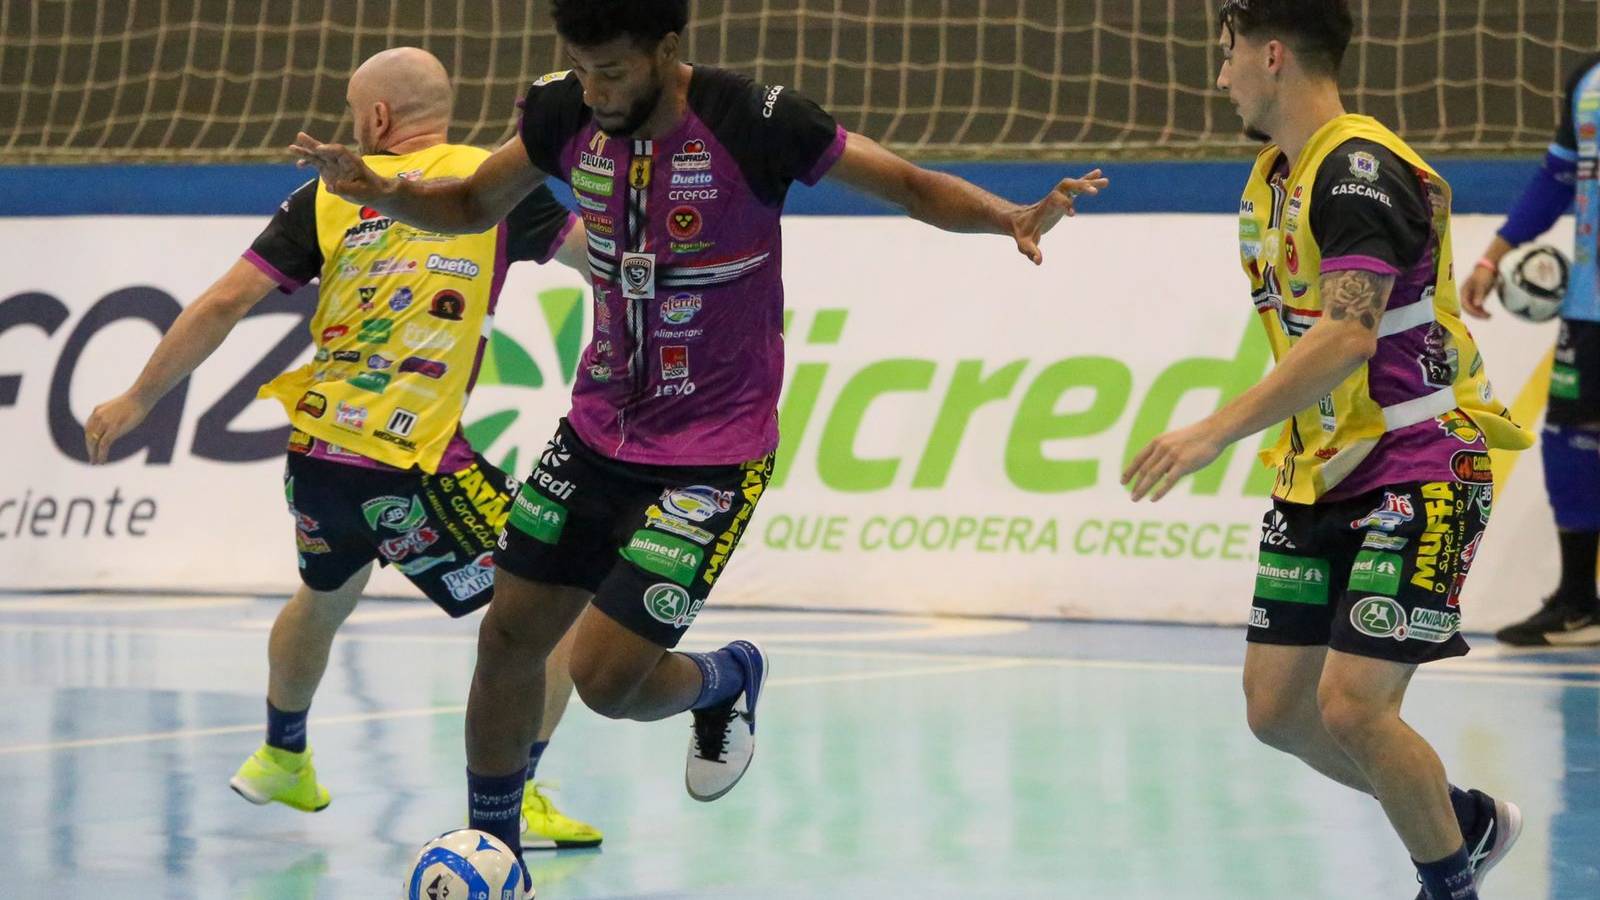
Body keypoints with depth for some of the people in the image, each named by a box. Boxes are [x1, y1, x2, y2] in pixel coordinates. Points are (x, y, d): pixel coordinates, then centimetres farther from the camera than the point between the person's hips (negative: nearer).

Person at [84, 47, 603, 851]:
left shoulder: (329, 197, 6)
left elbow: (222, 306, 3)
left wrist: (135, 403, 12)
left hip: (316, 454, 5)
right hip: (414, 469, -5)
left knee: (324, 595, 34)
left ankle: (280, 758, 52)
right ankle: (513, 799, -4)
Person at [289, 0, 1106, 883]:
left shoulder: (753, 122, -22)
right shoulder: (565, 115, -7)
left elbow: (912, 185, -14)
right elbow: (470, 205, 10)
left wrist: (1011, 218, -32)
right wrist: (378, 190, -10)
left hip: (713, 456, -5)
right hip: (599, 427, 5)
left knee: (605, 678, -9)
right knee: (506, 638, 6)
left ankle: (727, 678, 25)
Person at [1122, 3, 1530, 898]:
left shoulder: (1362, 170, -19)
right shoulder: (1273, 177, 11)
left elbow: (1348, 337, -28)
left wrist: (1217, 432, -31)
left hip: (1418, 467, -9)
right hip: (1321, 473, 9)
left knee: (1352, 707, -17)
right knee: (1276, 709, 5)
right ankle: (1463, 821, 25)